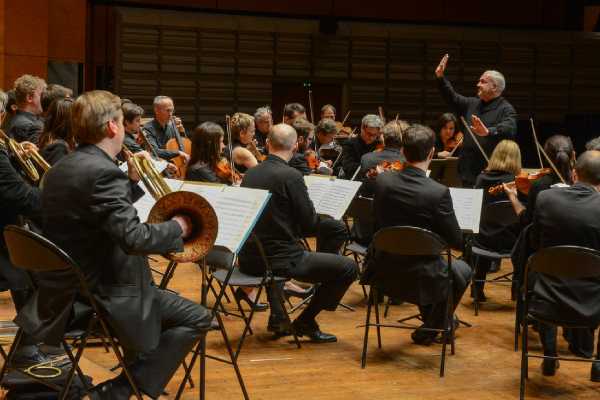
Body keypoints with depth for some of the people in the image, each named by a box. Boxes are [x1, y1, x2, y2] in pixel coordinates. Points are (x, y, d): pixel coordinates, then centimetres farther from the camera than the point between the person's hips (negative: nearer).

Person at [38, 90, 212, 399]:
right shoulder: (103, 172, -23)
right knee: (197, 318, -1)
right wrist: (177, 227, -14)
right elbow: (133, 238, -30)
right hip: (103, 296, -10)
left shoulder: (60, 170, 8)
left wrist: (132, 181, 13)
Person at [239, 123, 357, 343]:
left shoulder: (250, 174, 5)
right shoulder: (291, 176, -16)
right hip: (281, 260, -7)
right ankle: (305, 322, 6)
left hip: (249, 260, 8)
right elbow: (311, 224, -12)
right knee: (348, 268, 1)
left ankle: (277, 318, 36)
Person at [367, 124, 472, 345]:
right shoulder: (438, 192, -23)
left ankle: (430, 316, 52)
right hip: (420, 279, -5)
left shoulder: (382, 181, -9)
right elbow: (456, 242, -13)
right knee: (462, 270, 27)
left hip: (384, 272, 5)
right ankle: (428, 330, 28)